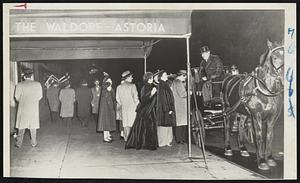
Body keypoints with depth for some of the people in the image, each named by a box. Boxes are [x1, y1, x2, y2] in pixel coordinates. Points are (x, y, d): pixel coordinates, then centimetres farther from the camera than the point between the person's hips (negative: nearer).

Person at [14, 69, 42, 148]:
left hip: (23, 108, -1)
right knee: (33, 126, 12)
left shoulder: (19, 85, -7)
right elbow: (40, 97, 1)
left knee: (21, 126, 10)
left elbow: (17, 98, -2)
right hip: (34, 109, 1)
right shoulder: (38, 84, -5)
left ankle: (19, 143, 16)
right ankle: (34, 143, 18)